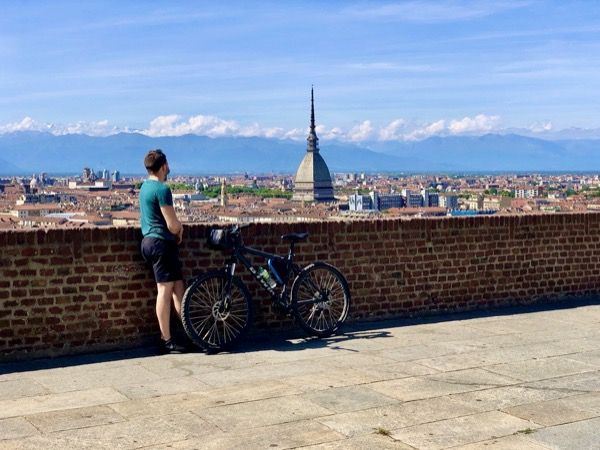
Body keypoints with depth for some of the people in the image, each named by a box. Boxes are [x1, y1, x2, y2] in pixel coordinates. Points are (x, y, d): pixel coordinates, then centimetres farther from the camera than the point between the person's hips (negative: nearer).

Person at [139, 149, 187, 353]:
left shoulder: (145, 186, 14)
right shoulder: (162, 189, -15)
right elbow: (172, 225, -16)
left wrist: (177, 228, 7)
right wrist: (178, 232, 4)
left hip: (149, 240, 10)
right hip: (162, 242, -10)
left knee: (178, 286, 12)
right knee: (165, 290, -7)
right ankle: (167, 341, -4)